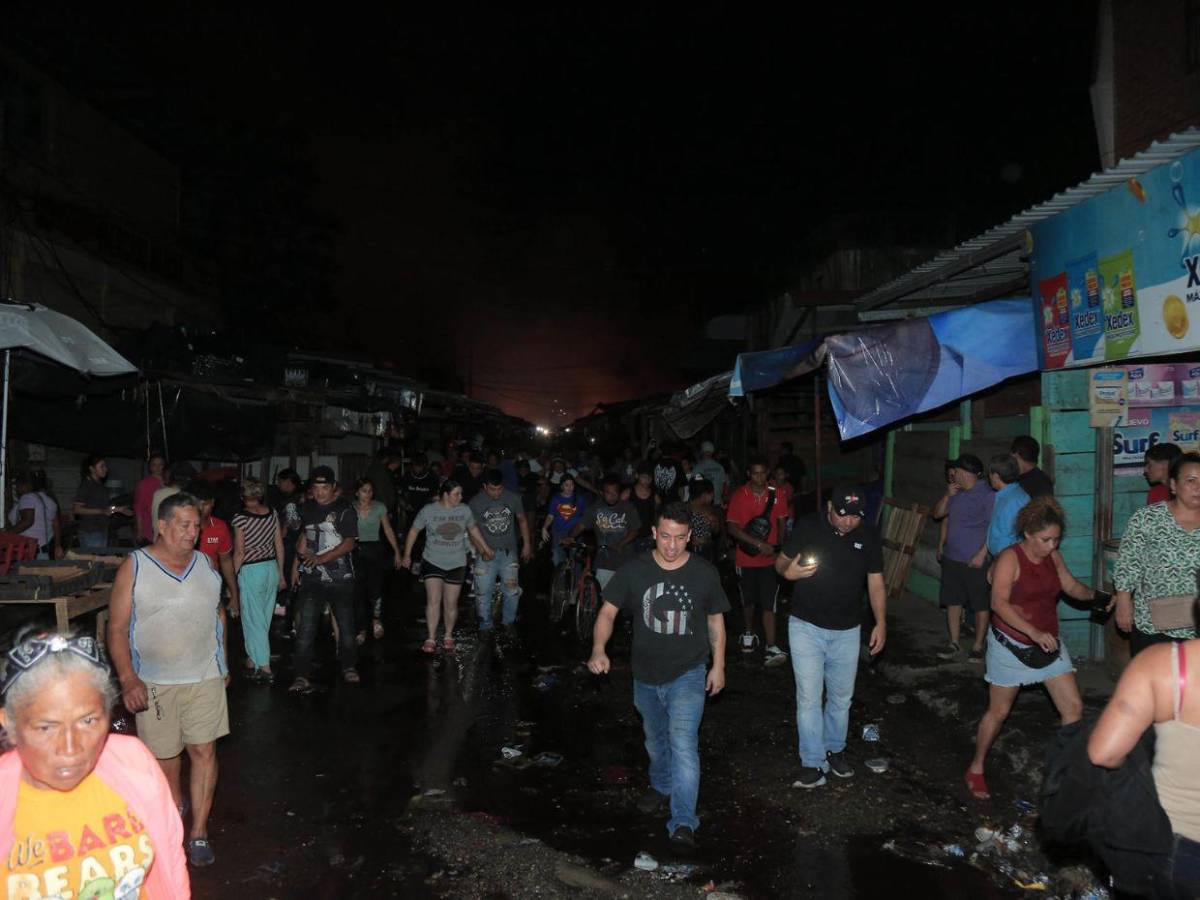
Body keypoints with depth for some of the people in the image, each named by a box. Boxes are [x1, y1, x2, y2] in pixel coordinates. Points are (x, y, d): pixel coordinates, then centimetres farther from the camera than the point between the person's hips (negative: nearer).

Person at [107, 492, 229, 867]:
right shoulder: (134, 566, -7)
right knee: (165, 756, 12)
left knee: (204, 752, 0)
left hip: (205, 677, 2)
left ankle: (198, 833, 10)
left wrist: (221, 663, 11)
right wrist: (128, 678, -17)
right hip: (154, 682, -2)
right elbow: (117, 629, -8)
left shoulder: (206, 564, 4)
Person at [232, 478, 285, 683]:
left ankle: (265, 667, 1)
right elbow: (279, 546, 6)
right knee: (264, 618, 16)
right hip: (271, 568, 6)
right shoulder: (273, 513, 1)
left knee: (254, 620, 2)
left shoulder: (241, 518, -14)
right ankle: (253, 659, 31)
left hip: (251, 571, -6)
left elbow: (239, 553, -12)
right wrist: (281, 574, 15)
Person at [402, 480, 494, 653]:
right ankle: (431, 639, -4)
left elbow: (473, 529, 15)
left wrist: (485, 548, 19)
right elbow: (414, 531, 2)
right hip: (432, 562, -2)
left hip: (456, 564, 2)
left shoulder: (465, 510, -3)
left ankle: (448, 636, 26)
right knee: (433, 600, -12)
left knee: (451, 604, 7)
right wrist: (407, 555, 6)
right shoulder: (428, 510, -9)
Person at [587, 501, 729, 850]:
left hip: (688, 674, -3)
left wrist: (718, 666, 3)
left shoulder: (705, 573, -9)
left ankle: (684, 823, -11)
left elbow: (716, 620, 4)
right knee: (655, 740, 23)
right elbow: (608, 612, -11)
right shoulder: (634, 570, -10)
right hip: (646, 676, 3)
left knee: (683, 744, -18)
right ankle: (662, 787, 50)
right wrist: (599, 650, -29)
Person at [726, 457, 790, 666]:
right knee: (748, 600, 18)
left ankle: (772, 649, -6)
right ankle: (749, 634, 40)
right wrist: (758, 543, -22)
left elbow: (781, 521, 9)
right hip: (745, 558, 0)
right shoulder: (739, 496, -7)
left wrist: (778, 545, -6)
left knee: (768, 605, -6)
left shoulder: (775, 495, -1)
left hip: (769, 558, 0)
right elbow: (732, 527, -14)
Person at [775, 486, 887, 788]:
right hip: (807, 627, -3)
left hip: (847, 631, 3)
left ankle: (835, 749, 37)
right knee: (809, 698, 0)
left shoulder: (868, 536, -3)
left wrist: (881, 623, -2)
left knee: (841, 697, 16)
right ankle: (812, 761, 14)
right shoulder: (807, 527, -11)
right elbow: (781, 562, -2)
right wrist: (789, 571, -26)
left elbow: (875, 582, 4)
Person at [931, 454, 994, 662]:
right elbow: (938, 514, 13)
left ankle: (978, 647, 15)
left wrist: (981, 555, -19)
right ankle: (954, 645, 20)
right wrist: (947, 496, -3)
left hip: (976, 561, -7)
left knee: (980, 605, 5)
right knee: (952, 601, 10)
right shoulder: (955, 491, 10)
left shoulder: (988, 495, -13)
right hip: (952, 559, 7)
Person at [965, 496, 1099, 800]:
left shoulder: (1053, 557, 1)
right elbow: (999, 603, -28)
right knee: (999, 711, 7)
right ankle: (976, 769, 25)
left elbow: (1071, 586, 17)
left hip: (1048, 644, 6)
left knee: (1073, 708, 2)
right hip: (1011, 646, -6)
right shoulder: (1010, 559, -19)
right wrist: (1034, 632, -36)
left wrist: (1093, 595, -2)